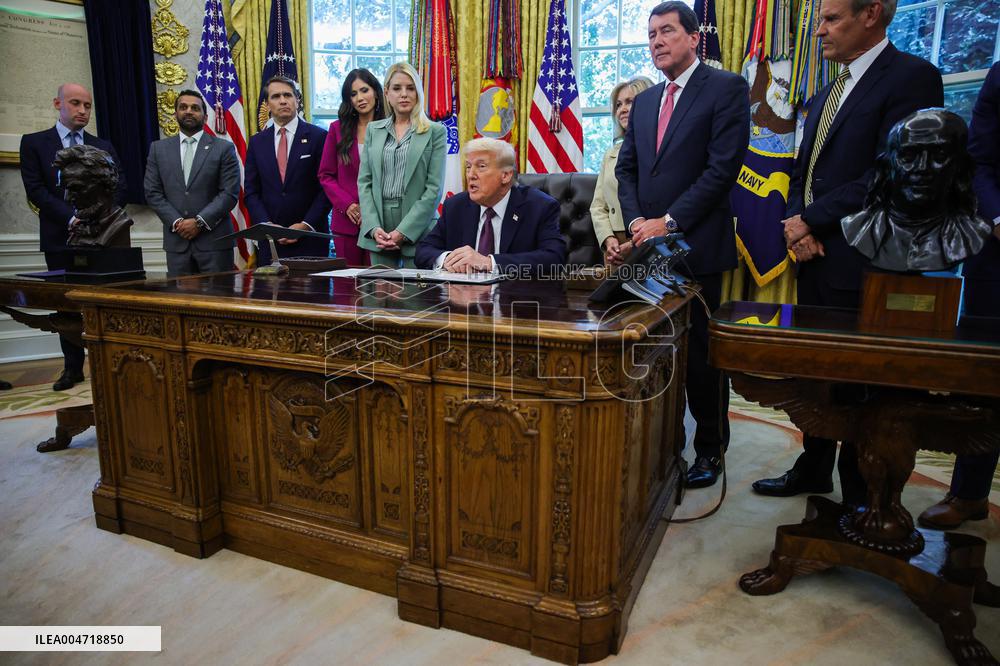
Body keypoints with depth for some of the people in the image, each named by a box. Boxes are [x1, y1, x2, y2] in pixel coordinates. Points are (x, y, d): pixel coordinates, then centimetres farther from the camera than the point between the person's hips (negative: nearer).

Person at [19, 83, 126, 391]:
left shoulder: (104, 147, 13)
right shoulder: (34, 143, 7)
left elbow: (119, 189, 6)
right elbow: (36, 189, -3)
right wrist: (72, 218, -15)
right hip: (60, 238, 0)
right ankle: (73, 368, 12)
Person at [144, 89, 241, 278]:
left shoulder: (224, 148, 3)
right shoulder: (158, 148, 13)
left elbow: (230, 193, -4)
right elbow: (152, 192, 8)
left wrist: (200, 222, -11)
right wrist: (176, 222, -6)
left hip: (214, 239, -2)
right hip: (176, 240, 3)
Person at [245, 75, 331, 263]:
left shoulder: (319, 137, 1)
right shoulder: (257, 142, 11)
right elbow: (251, 191, 9)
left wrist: (306, 225, -11)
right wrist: (267, 225, -6)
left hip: (310, 238, -3)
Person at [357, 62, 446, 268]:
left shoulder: (435, 131, 2)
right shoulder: (373, 129, 13)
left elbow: (434, 188, -5)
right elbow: (364, 182, 8)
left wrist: (403, 232, -13)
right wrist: (374, 227, -7)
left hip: (417, 231, -3)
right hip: (378, 231, 3)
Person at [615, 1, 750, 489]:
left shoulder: (726, 88, -2)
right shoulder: (644, 101, 17)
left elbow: (723, 166, -12)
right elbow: (626, 168, 14)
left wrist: (668, 222, -15)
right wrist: (636, 220, -3)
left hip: (697, 245, -5)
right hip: (648, 245, 5)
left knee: (700, 351, 2)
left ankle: (710, 448, 18)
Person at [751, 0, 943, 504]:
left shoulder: (912, 77, -8)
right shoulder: (825, 96, 18)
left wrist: (812, 219, -13)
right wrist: (797, 220, -2)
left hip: (860, 263, -8)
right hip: (814, 255, 8)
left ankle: (860, 494, 19)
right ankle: (813, 470, 30)